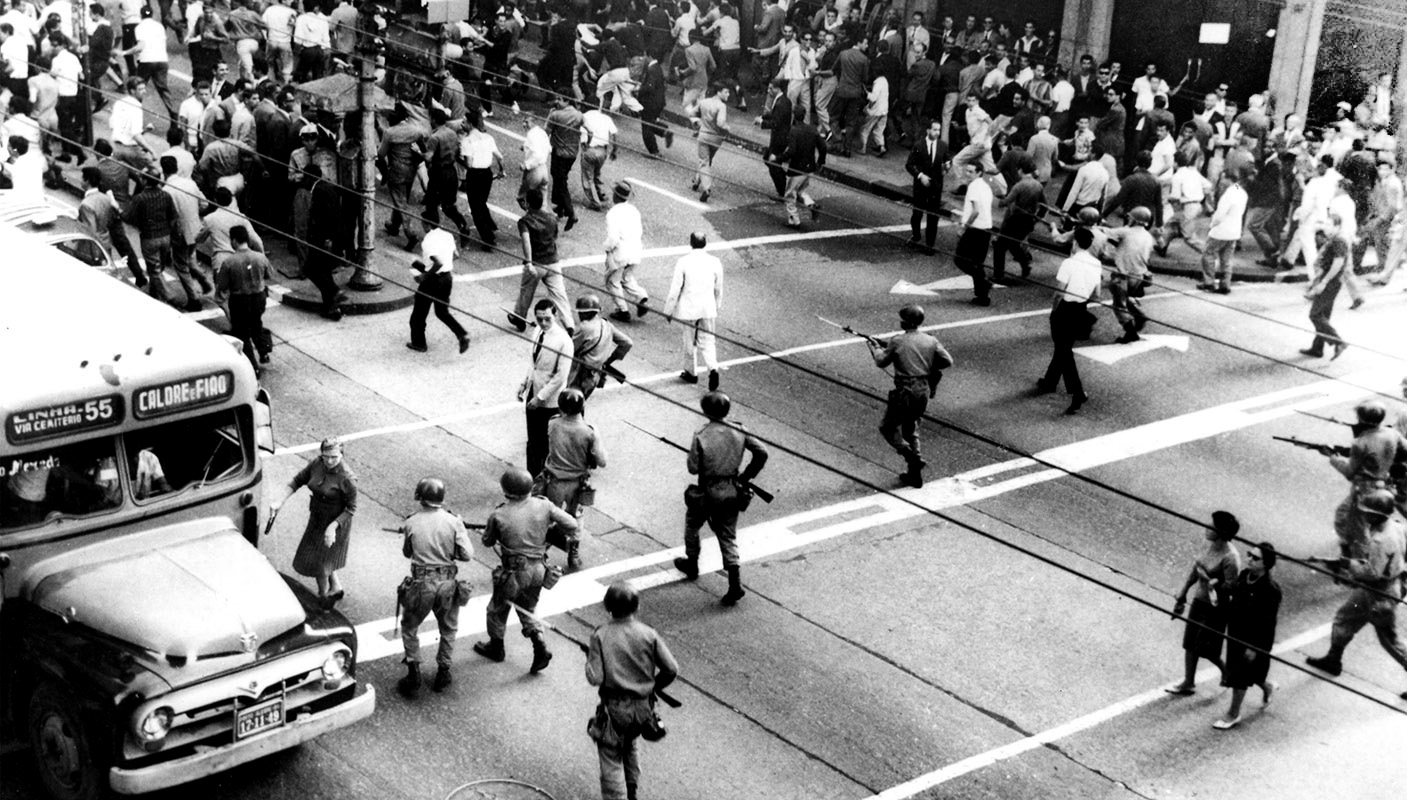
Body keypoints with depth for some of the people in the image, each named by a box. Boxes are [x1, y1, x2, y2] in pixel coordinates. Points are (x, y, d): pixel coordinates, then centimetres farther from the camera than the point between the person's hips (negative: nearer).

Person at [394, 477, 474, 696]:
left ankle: (413, 676, 15)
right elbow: (467, 554, -10)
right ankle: (443, 674, 28)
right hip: (448, 585, 1)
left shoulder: (411, 523, -5)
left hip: (420, 585, -1)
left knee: (409, 628, 20)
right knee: (448, 630, 23)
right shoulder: (454, 522, -7)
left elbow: (407, 553, 9)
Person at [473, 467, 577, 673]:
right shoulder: (543, 506, -10)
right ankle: (540, 649, 11)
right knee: (527, 609, 24)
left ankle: (496, 647, 39)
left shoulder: (499, 515, -16)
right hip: (538, 570, 4)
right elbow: (571, 525, -6)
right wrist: (549, 529, 10)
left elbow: (487, 541, -1)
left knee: (498, 609, 22)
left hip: (514, 573, -4)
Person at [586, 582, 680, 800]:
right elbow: (672, 669, -6)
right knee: (629, 746, 30)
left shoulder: (600, 636, -14)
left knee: (611, 758, 9)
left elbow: (595, 678, -17)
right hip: (644, 707, 4)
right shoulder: (648, 634, -7)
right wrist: (653, 686, 11)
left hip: (615, 708, -4)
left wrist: (589, 659, 1)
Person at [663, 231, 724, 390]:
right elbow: (718, 289, 7)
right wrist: (717, 307, 22)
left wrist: (668, 310, 2)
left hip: (688, 308, -2)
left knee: (690, 342, 16)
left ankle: (691, 372, 30)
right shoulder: (715, 262, -4)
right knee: (707, 341, 10)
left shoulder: (682, 263, -13)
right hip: (708, 309, 2)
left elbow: (675, 289, -10)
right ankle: (713, 369, -12)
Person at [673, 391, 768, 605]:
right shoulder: (738, 431, -7)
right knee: (728, 536, 10)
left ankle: (691, 563, 42)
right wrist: (746, 476, 4)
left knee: (692, 524, 26)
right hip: (732, 492, 3)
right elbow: (762, 453, -6)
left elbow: (693, 468, -14)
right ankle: (735, 584, -1)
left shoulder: (701, 436, -18)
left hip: (707, 493, -3)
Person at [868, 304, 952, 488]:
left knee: (888, 427, 10)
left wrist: (876, 348, 21)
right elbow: (947, 361, 4)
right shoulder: (930, 341, 3)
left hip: (905, 392, -6)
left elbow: (881, 362, 1)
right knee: (910, 428, 21)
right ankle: (914, 474, 20)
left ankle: (912, 456, -10)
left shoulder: (897, 341, -9)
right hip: (924, 390, 6)